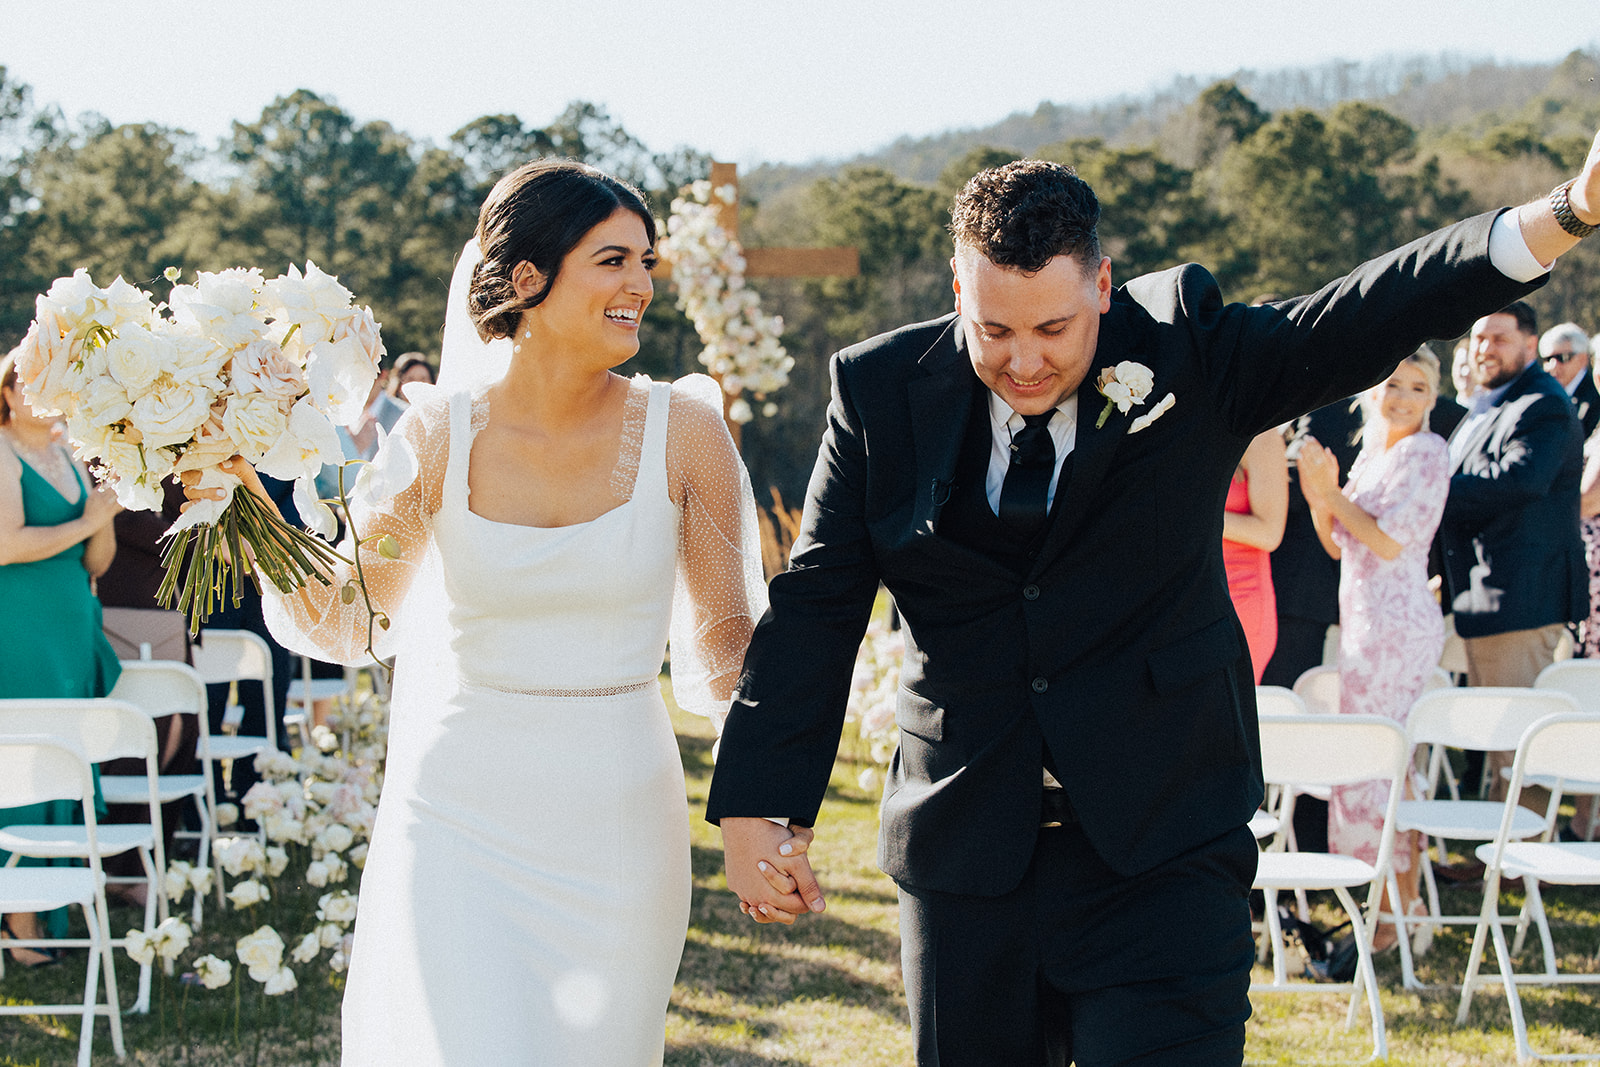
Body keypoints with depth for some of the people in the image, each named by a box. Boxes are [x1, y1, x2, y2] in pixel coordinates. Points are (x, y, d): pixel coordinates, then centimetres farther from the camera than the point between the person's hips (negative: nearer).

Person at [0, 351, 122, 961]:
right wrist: (85, 522, -10)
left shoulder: (69, 458, 15)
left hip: (73, 629, 7)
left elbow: (94, 564, 15)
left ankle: (57, 905, 12)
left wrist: (105, 517, -4)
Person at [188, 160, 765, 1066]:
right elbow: (343, 623, 2)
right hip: (460, 816, -1)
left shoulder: (681, 431, -4)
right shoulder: (439, 434, -4)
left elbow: (727, 648, 4)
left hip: (616, 831, 1)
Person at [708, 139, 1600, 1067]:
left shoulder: (1186, 351, -2)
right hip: (963, 846, 2)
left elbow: (1365, 322, -14)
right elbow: (815, 608, 0)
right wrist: (759, 812, -7)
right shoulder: (883, 392, 0)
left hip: (1160, 850, -2)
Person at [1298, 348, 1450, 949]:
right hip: (1365, 622, 9)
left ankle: (1397, 913, -1)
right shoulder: (1372, 452, 15)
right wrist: (1321, 499, -3)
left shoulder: (1426, 451, -10)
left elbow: (1391, 541, -17)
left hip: (1396, 624, -9)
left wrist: (1332, 495, -11)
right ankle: (1406, 898, 20)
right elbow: (1339, 544, 14)